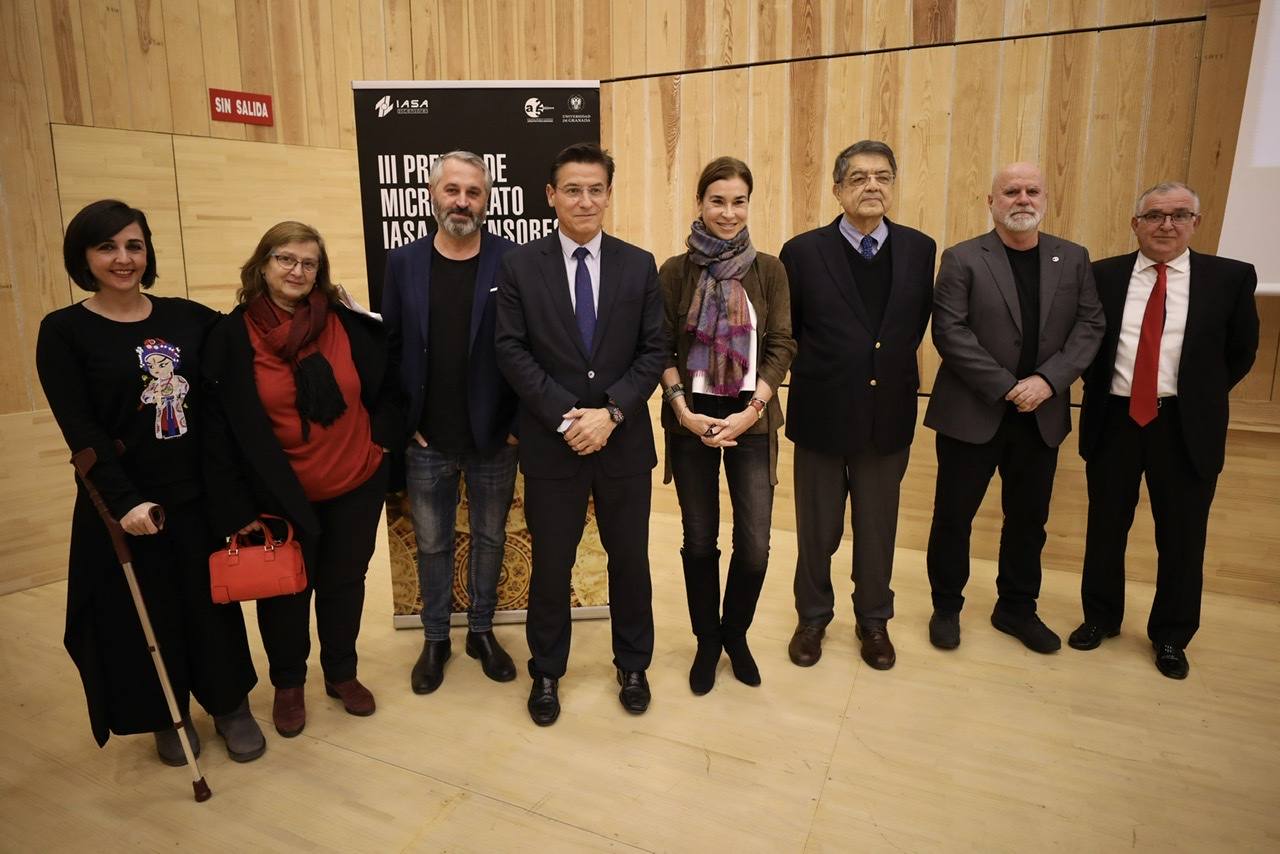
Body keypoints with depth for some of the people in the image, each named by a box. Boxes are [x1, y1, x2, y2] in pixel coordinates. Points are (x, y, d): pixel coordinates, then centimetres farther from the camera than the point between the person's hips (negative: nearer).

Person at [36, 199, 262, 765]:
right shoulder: (64, 331, -5)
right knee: (145, 615, 12)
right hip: (121, 506, -2)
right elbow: (81, 431, -13)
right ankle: (168, 718, 34)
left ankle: (230, 706, 32)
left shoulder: (187, 318, 3)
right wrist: (124, 501, -20)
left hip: (196, 495, 2)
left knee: (212, 604, 12)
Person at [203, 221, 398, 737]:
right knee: (286, 593, 14)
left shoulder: (347, 325, -6)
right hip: (281, 496, -1)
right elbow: (221, 429, -10)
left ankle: (342, 674, 38)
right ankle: (288, 685, 37)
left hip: (356, 487, 2)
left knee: (344, 584, 16)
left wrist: (383, 434, -1)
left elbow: (388, 383, 9)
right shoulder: (232, 336, -10)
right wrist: (237, 508, -11)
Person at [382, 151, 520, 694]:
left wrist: (520, 421, -9)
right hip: (427, 443, 2)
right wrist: (403, 423, -2)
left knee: (490, 538, 15)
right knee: (432, 545, 15)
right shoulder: (403, 262, 0)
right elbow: (391, 348, 2)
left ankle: (481, 631, 36)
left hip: (494, 439, -1)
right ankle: (435, 638, 35)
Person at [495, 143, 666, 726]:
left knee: (630, 560, 14)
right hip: (551, 444, -1)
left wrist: (610, 411, -14)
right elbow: (512, 351, -6)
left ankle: (633, 666, 36)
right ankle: (546, 672, 33)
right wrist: (565, 416, -16)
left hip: (624, 442, 2)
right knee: (550, 565, 12)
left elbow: (654, 351, -1)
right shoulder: (520, 266, -1)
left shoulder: (639, 265, 3)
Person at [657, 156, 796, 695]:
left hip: (751, 421, 0)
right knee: (699, 541, 9)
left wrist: (750, 410, -12)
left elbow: (781, 346, -1)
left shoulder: (769, 271, 2)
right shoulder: (675, 271, 1)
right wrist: (683, 410, -12)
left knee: (754, 545, 0)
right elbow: (663, 349, 0)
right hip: (691, 422, 0)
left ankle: (736, 635, 28)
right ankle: (706, 641, 31)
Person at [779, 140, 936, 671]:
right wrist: (817, 374, 1)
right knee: (817, 529, 13)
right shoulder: (802, 252, -8)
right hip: (821, 414, -2)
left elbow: (916, 323, 9)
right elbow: (783, 334, -1)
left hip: (889, 416, 2)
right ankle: (813, 617, 35)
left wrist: (892, 367, 6)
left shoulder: (920, 249, 0)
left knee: (878, 529, 16)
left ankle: (873, 620, 37)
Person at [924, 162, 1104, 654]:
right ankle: (946, 607, 24)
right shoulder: (962, 259, -5)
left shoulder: (1073, 259, 8)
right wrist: (1007, 387, -18)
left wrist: (1047, 380, -15)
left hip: (1042, 416, 4)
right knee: (954, 516, 6)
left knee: (1028, 519, 15)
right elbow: (950, 331, -13)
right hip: (972, 414, -4)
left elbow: (1089, 326, 1)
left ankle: (1017, 608, 32)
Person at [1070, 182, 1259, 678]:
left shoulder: (1231, 277, -1)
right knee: (1105, 529, 13)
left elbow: (1242, 351, 8)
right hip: (1113, 420, 1)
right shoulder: (1102, 275, 0)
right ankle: (1100, 617, 33)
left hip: (1185, 426, 0)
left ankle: (1171, 636, 30)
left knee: (1181, 538, 10)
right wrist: (1101, 387, 5)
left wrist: (1200, 399, 6)